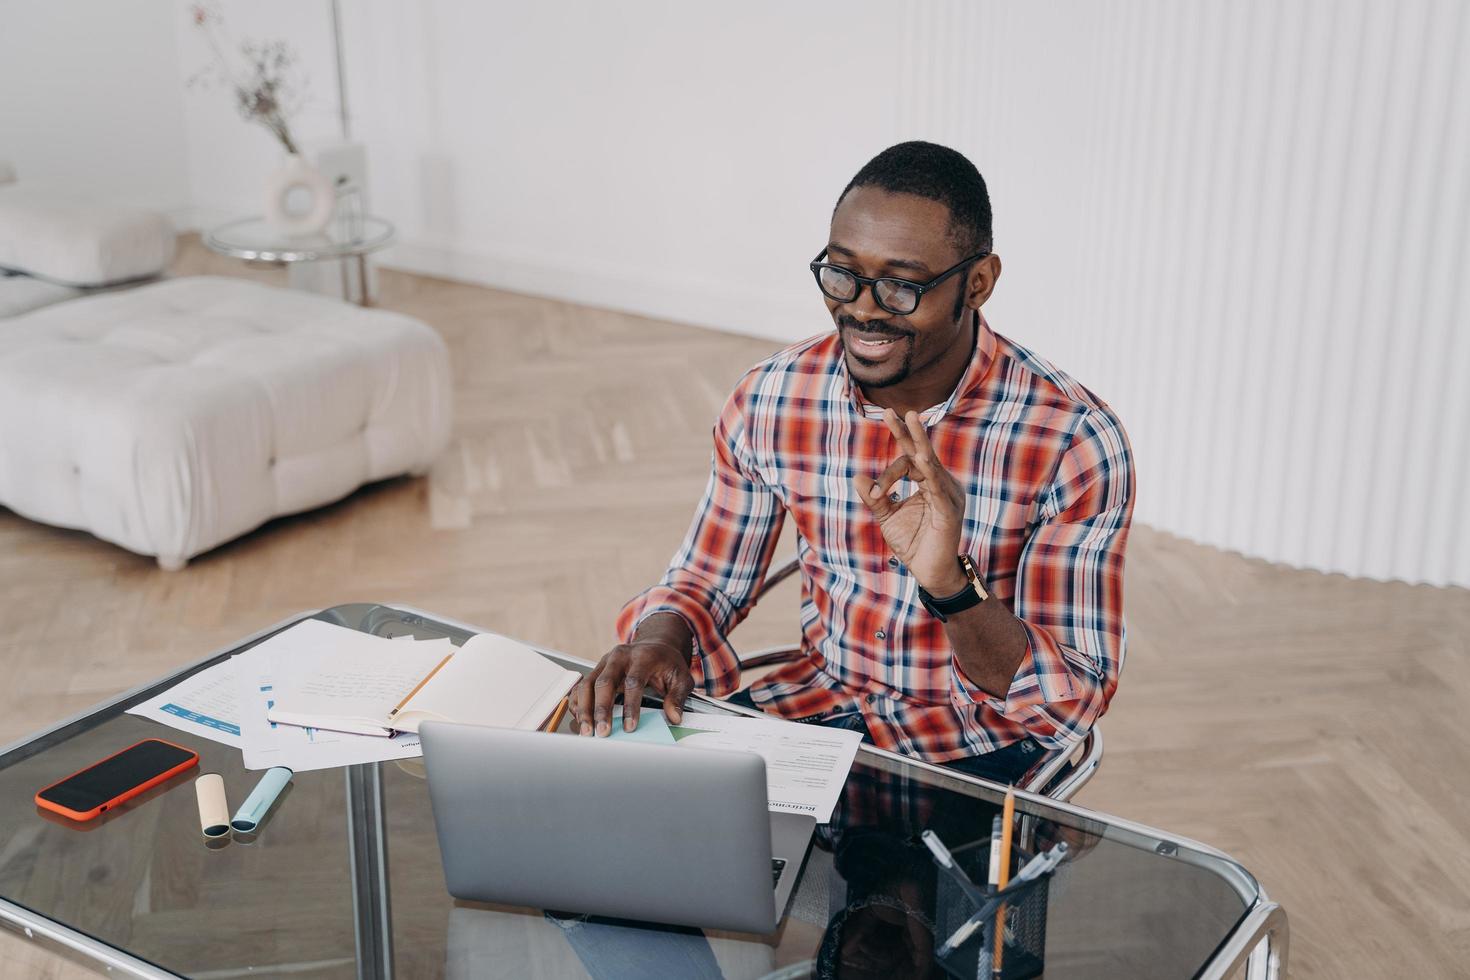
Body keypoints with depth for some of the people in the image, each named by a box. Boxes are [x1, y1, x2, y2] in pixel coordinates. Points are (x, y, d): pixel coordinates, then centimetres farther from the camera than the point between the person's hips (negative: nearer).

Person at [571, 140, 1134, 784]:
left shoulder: (1074, 442, -20)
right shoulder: (770, 400, -8)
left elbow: (1073, 706, -19)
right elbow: (707, 581, 5)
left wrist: (951, 585, -37)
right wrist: (662, 635, -19)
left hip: (973, 752, -2)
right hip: (815, 703, 3)